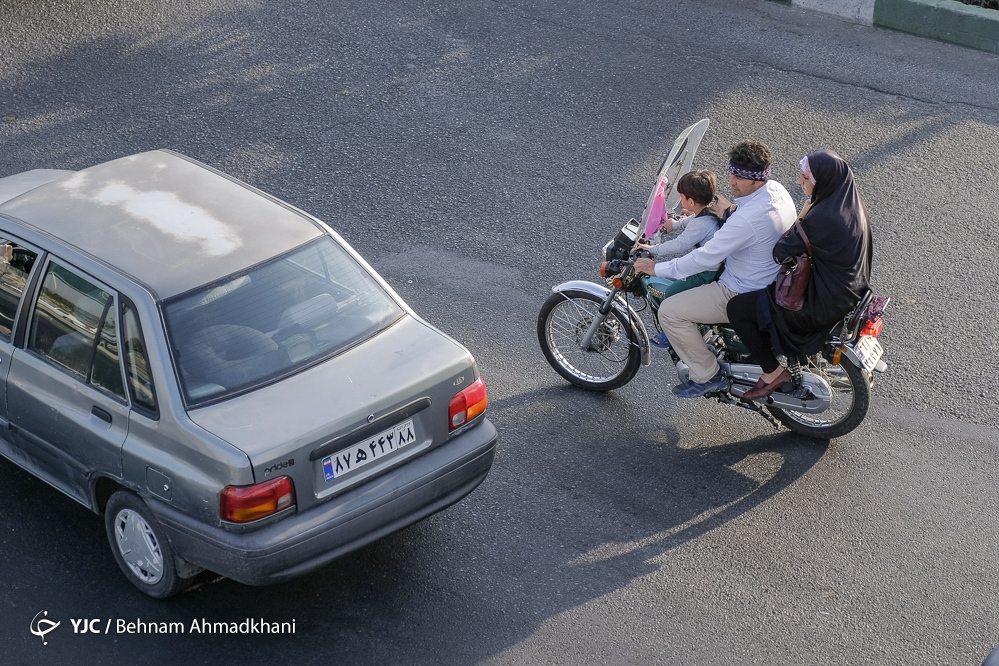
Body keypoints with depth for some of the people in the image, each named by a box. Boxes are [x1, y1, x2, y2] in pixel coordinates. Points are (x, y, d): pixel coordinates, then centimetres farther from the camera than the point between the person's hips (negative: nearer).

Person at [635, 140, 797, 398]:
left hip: (745, 295, -10)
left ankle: (708, 375, 5)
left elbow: (706, 257, -29)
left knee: (669, 311, -9)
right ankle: (679, 333, 41)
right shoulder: (775, 189, -4)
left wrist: (658, 269, -17)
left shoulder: (748, 219, -34)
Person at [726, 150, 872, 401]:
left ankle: (772, 371, 6)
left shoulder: (822, 218, -31)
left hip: (825, 302, -10)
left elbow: (781, 253, -22)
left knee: (737, 309, -7)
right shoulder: (847, 200, -2)